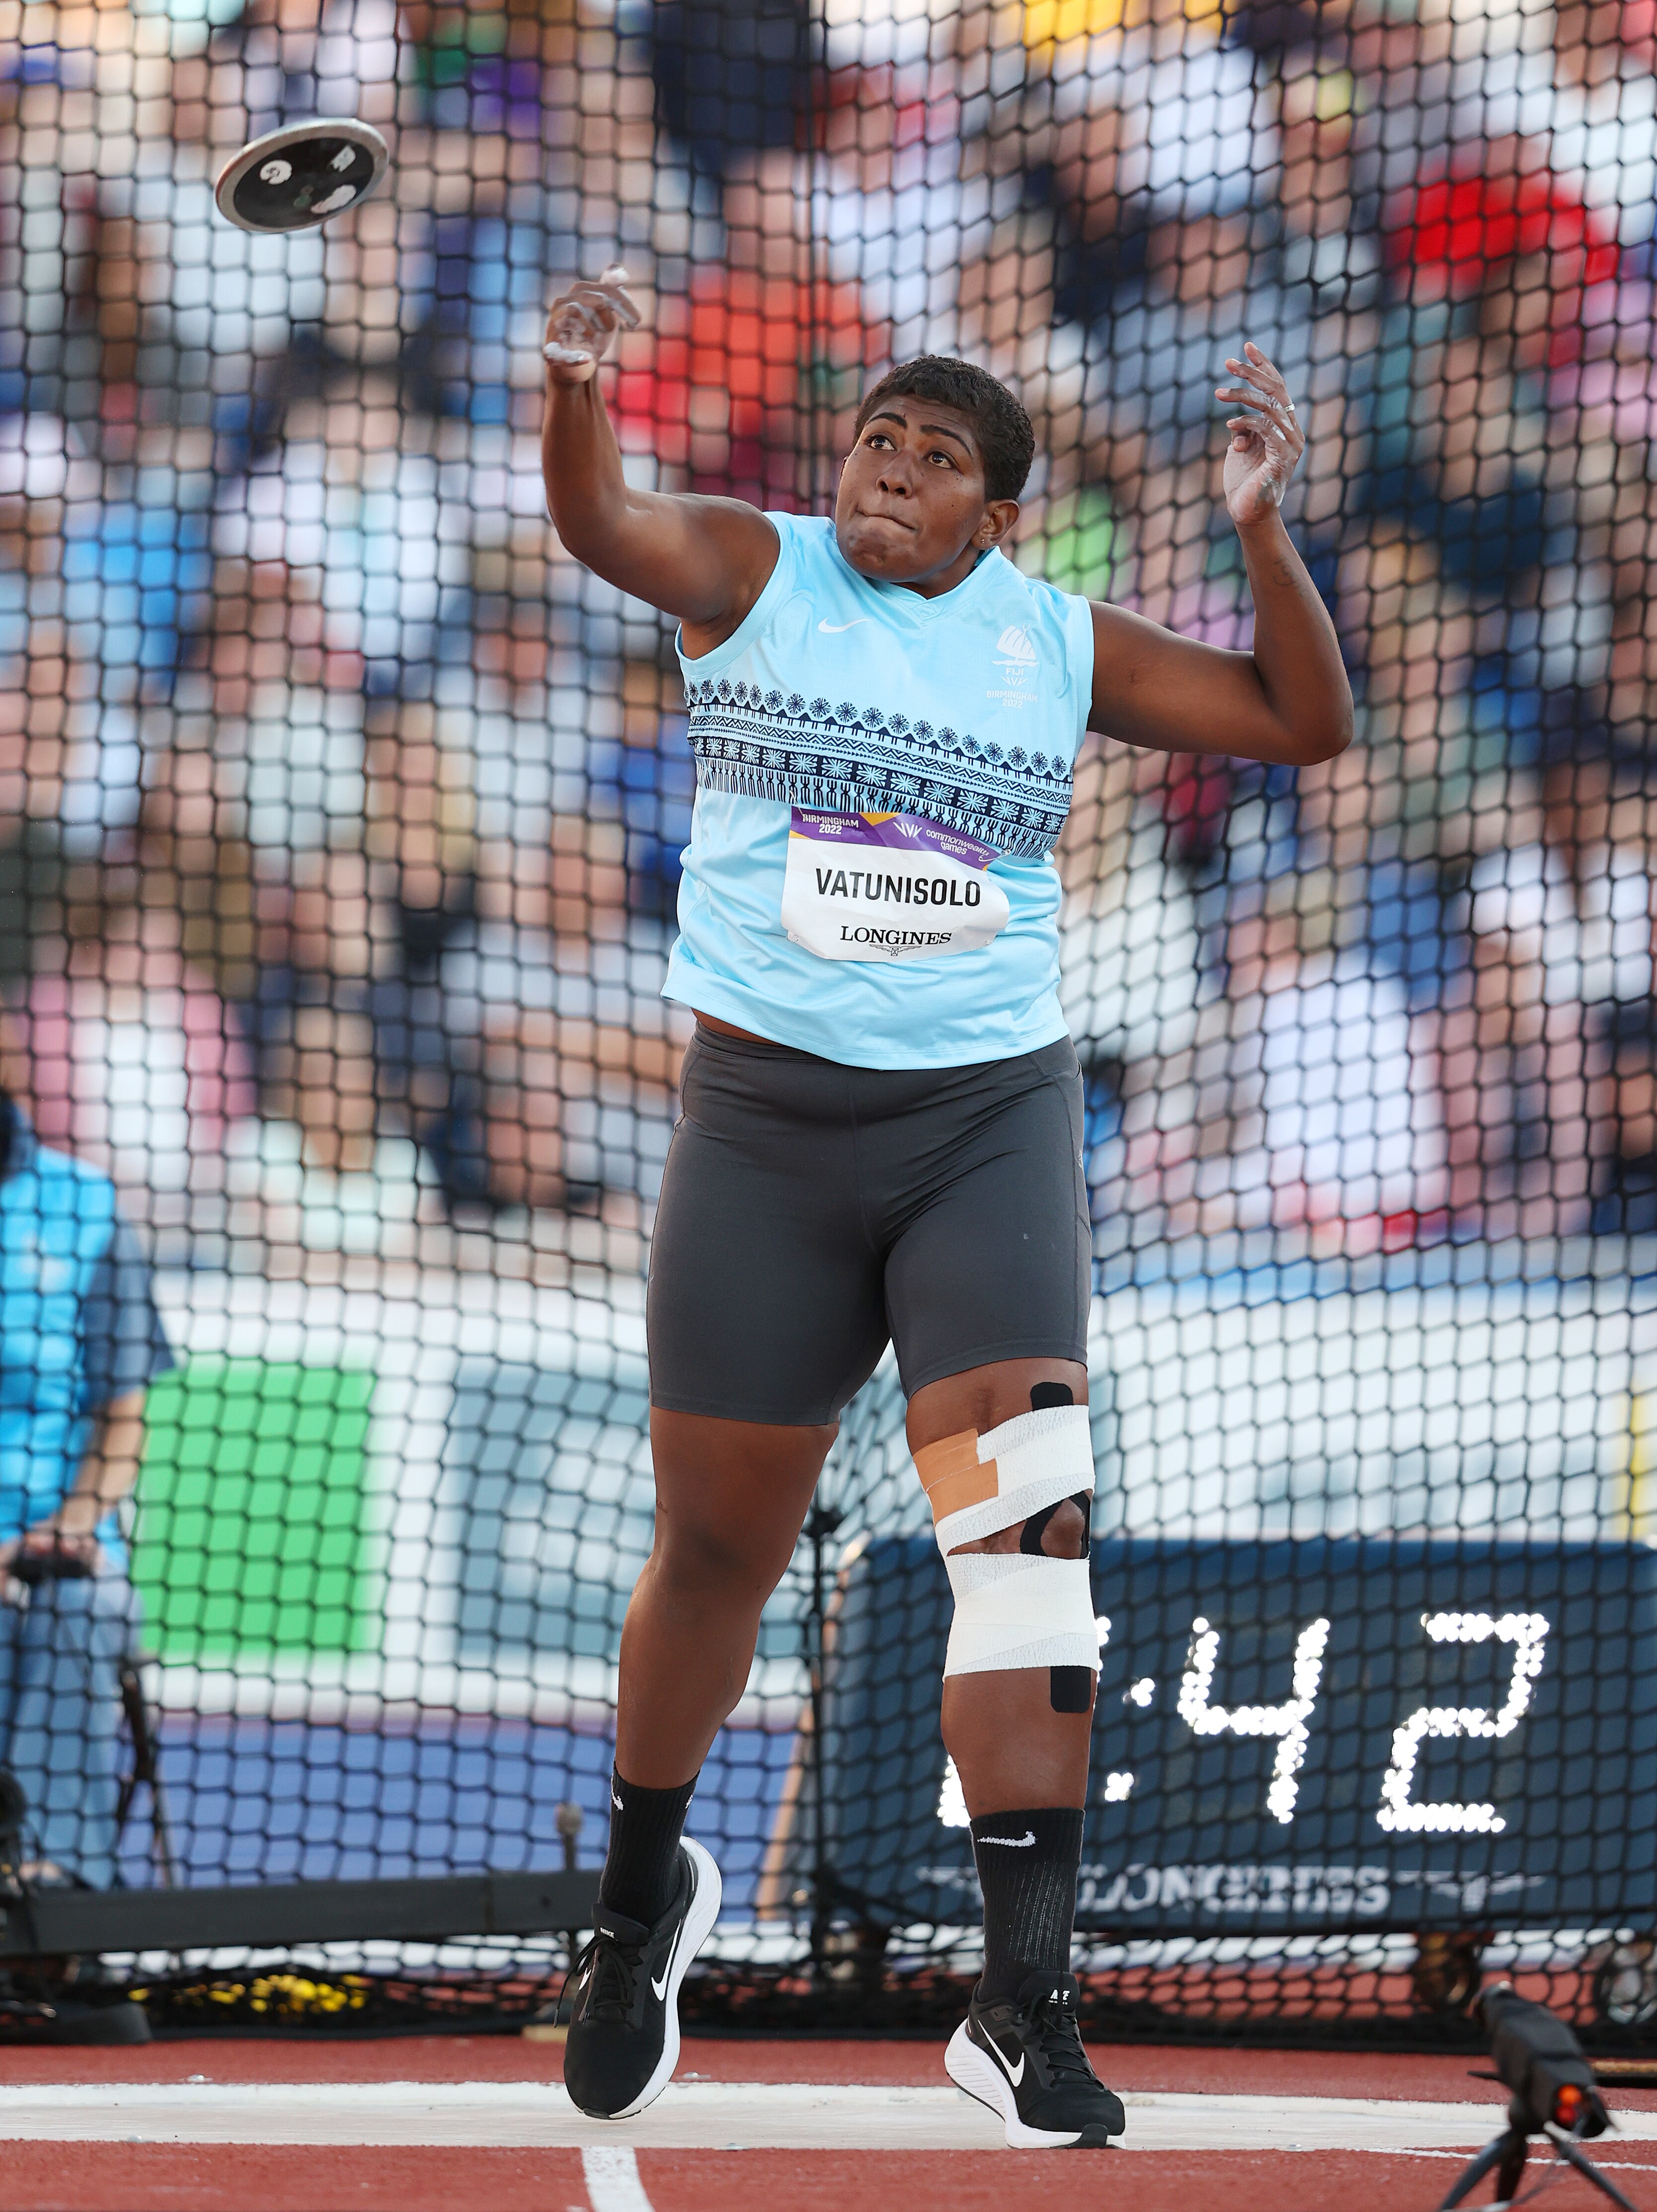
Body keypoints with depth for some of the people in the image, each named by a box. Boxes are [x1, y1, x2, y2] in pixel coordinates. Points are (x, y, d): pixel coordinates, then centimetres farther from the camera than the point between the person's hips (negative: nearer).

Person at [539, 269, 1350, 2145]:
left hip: (989, 1123, 1)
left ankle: (1025, 1996, -16)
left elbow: (1307, 724, 9)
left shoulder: (1058, 644, 7)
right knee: (716, 1549, 8)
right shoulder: (756, 574, 1)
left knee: (1026, 1527, -15)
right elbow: (596, 522, -19)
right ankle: (645, 1889, 36)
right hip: (765, 1124, 0)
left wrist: (1261, 530, -5)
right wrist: (576, 377, -40)